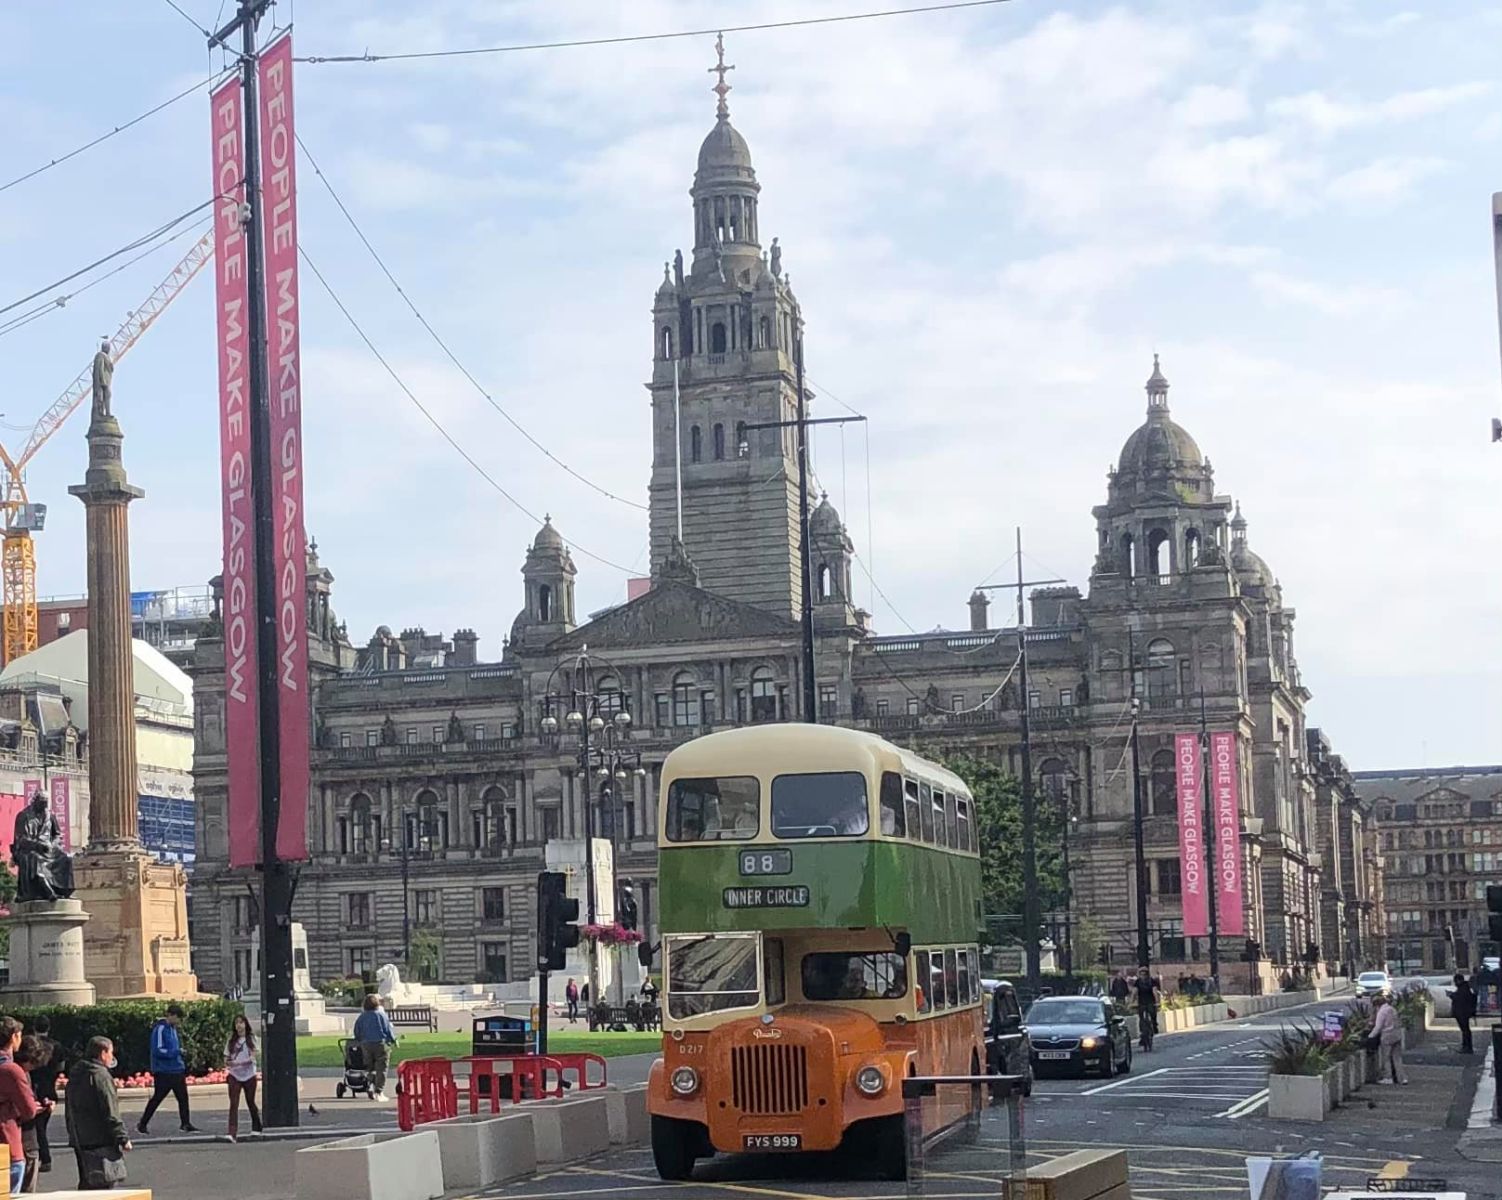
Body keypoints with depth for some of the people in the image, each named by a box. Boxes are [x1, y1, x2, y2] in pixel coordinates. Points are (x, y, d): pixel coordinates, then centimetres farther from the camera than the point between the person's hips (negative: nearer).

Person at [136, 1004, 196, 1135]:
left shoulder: (173, 1028, 12)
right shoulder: (160, 1029, -13)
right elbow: (158, 1050, -20)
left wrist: (183, 1065, 15)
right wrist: (176, 1052, -24)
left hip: (177, 1070, 8)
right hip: (164, 1072, -8)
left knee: (183, 1097, 4)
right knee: (157, 1098, -1)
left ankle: (186, 1124, 9)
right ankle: (142, 1124, 10)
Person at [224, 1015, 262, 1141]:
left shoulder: (251, 1038, 0)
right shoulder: (232, 1040, 9)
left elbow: (252, 1057, -10)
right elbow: (226, 1057, 10)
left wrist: (239, 1062, -25)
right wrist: (227, 1063, -14)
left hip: (248, 1074, -1)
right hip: (234, 1075, 1)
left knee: (250, 1102, 11)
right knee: (233, 1104, -11)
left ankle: (256, 1128, 32)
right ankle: (232, 1133, -20)